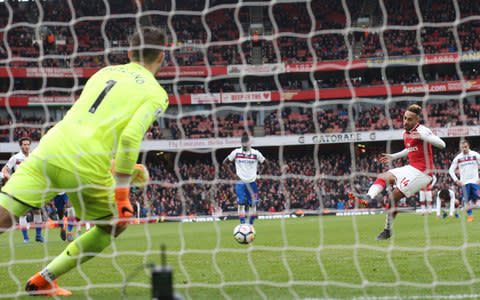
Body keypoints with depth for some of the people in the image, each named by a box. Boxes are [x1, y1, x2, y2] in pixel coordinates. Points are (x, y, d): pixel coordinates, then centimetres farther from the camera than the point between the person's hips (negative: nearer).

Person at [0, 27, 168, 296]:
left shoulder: (104, 72, 22)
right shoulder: (156, 94, 5)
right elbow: (130, 137, -11)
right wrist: (122, 195, -7)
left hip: (49, 151, 4)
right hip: (87, 169, -4)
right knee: (115, 224, 21)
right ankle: (43, 281, 17)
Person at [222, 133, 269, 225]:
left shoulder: (256, 153, 0)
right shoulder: (236, 152, 0)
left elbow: (266, 164, 12)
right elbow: (225, 162, 9)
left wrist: (258, 174, 3)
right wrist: (232, 175, 1)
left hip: (252, 182, 1)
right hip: (240, 182, -1)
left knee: (252, 204, 2)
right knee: (241, 204, -8)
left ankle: (251, 225, 14)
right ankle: (243, 225, -6)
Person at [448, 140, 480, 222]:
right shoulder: (458, 158, 2)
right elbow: (451, 170, 9)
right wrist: (456, 180, -2)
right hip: (464, 183, 1)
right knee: (466, 200, -2)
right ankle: (470, 216, 9)